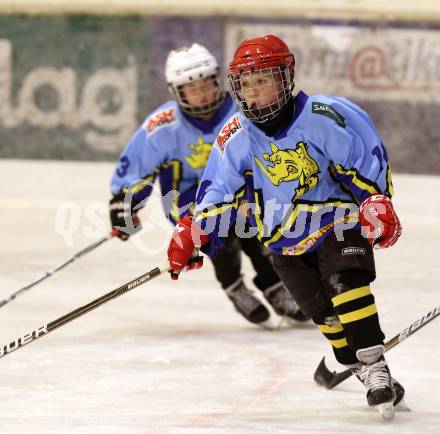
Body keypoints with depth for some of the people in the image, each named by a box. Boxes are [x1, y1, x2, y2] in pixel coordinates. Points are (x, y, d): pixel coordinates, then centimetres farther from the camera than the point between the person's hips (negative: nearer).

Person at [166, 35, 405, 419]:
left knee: (346, 283, -27)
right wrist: (194, 233, -2)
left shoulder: (323, 117, -17)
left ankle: (374, 366, -27)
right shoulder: (237, 138, -3)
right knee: (326, 315, -2)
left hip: (339, 220, -4)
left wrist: (377, 204, -20)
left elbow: (367, 159, -11)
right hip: (286, 243, 4)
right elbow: (220, 193, 7)